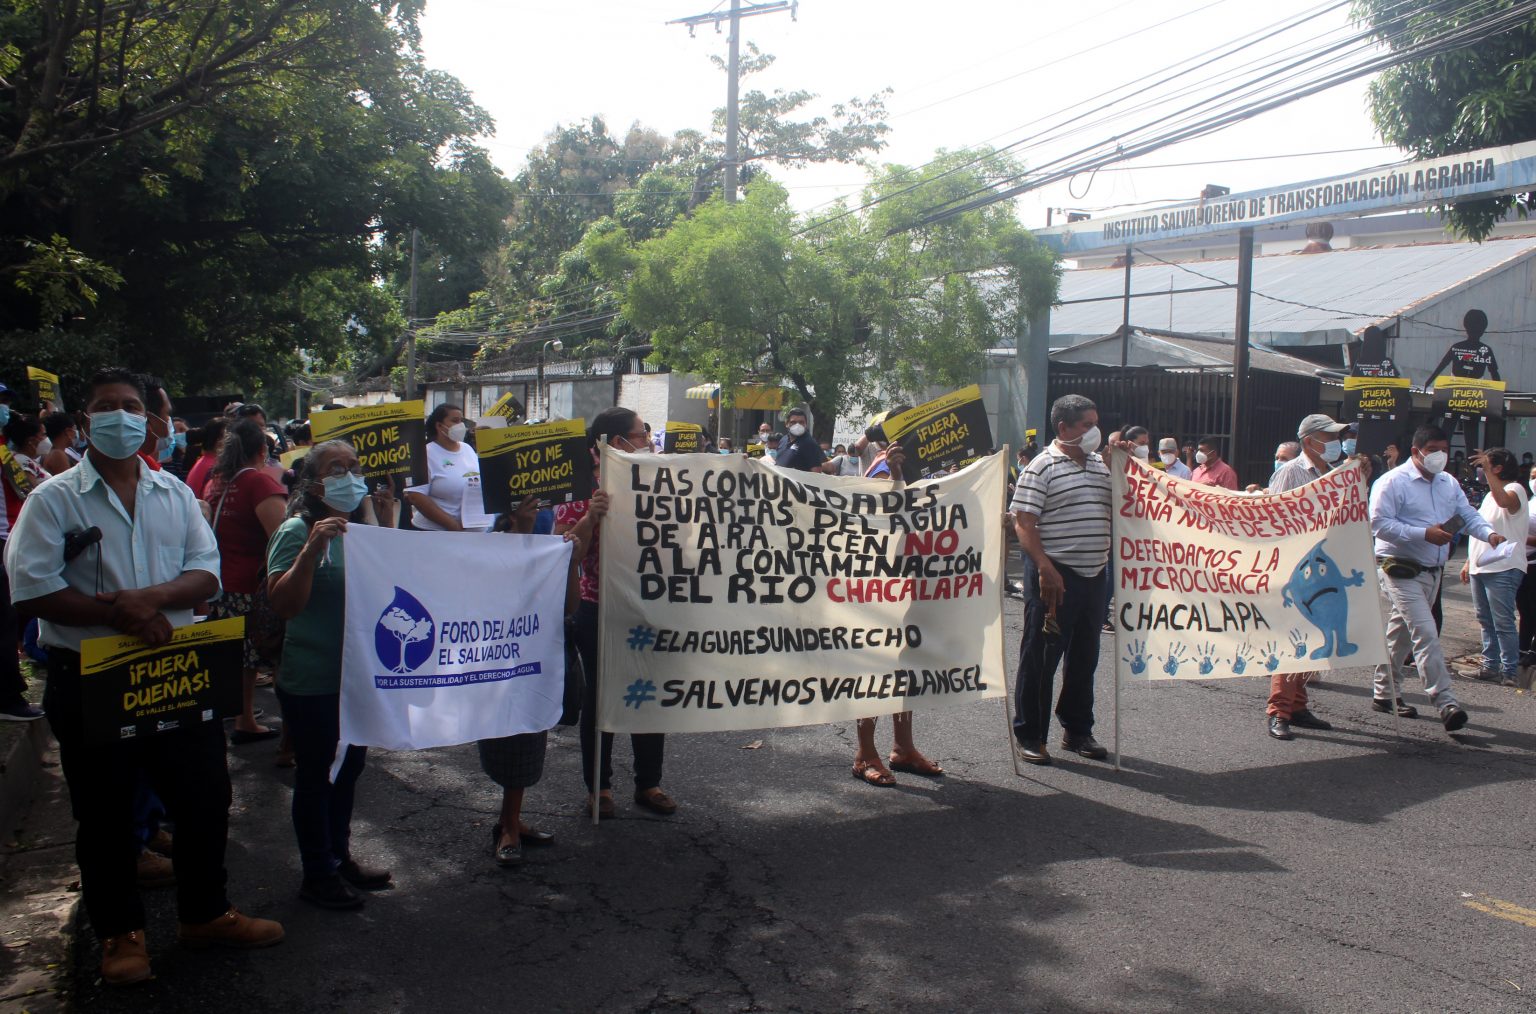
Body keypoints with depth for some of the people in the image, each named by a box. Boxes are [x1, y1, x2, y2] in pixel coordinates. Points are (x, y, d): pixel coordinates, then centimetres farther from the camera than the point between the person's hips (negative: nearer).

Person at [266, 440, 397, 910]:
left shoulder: (363, 527, 7)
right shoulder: (296, 531, -14)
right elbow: (283, 603, -23)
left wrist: (387, 525, -5)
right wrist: (312, 548, -34)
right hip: (312, 681, -7)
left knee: (349, 767, 19)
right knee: (315, 775, 5)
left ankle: (340, 857, 35)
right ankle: (317, 875, 18)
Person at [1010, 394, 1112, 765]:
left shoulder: (1100, 466, 14)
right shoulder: (1043, 467, -8)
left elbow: (1115, 513, 24)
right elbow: (1023, 523, -13)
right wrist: (1045, 568, -22)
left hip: (1093, 574, 7)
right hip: (1054, 574, -7)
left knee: (1084, 655, 15)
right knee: (1041, 656, 0)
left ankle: (1077, 730, 28)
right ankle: (1029, 735, 10)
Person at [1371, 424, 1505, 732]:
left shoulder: (1449, 483, 13)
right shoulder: (1393, 482, -12)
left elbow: (1468, 515, 11)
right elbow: (1379, 523, -19)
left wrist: (1490, 534, -11)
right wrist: (1424, 534, -24)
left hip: (1433, 571, 8)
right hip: (1401, 569, -8)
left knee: (1402, 632, 16)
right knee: (1426, 634, -15)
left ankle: (1384, 693, 26)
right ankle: (1446, 704, -18)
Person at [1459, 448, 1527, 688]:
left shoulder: (1515, 489, -9)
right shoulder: (1491, 494, 20)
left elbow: (1505, 501, -35)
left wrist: (1487, 471, -35)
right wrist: (1469, 561, 21)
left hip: (1502, 569, -9)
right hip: (1481, 567, 9)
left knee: (1503, 622, -8)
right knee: (1486, 621, 12)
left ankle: (1510, 671, -4)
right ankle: (1491, 665, 19)